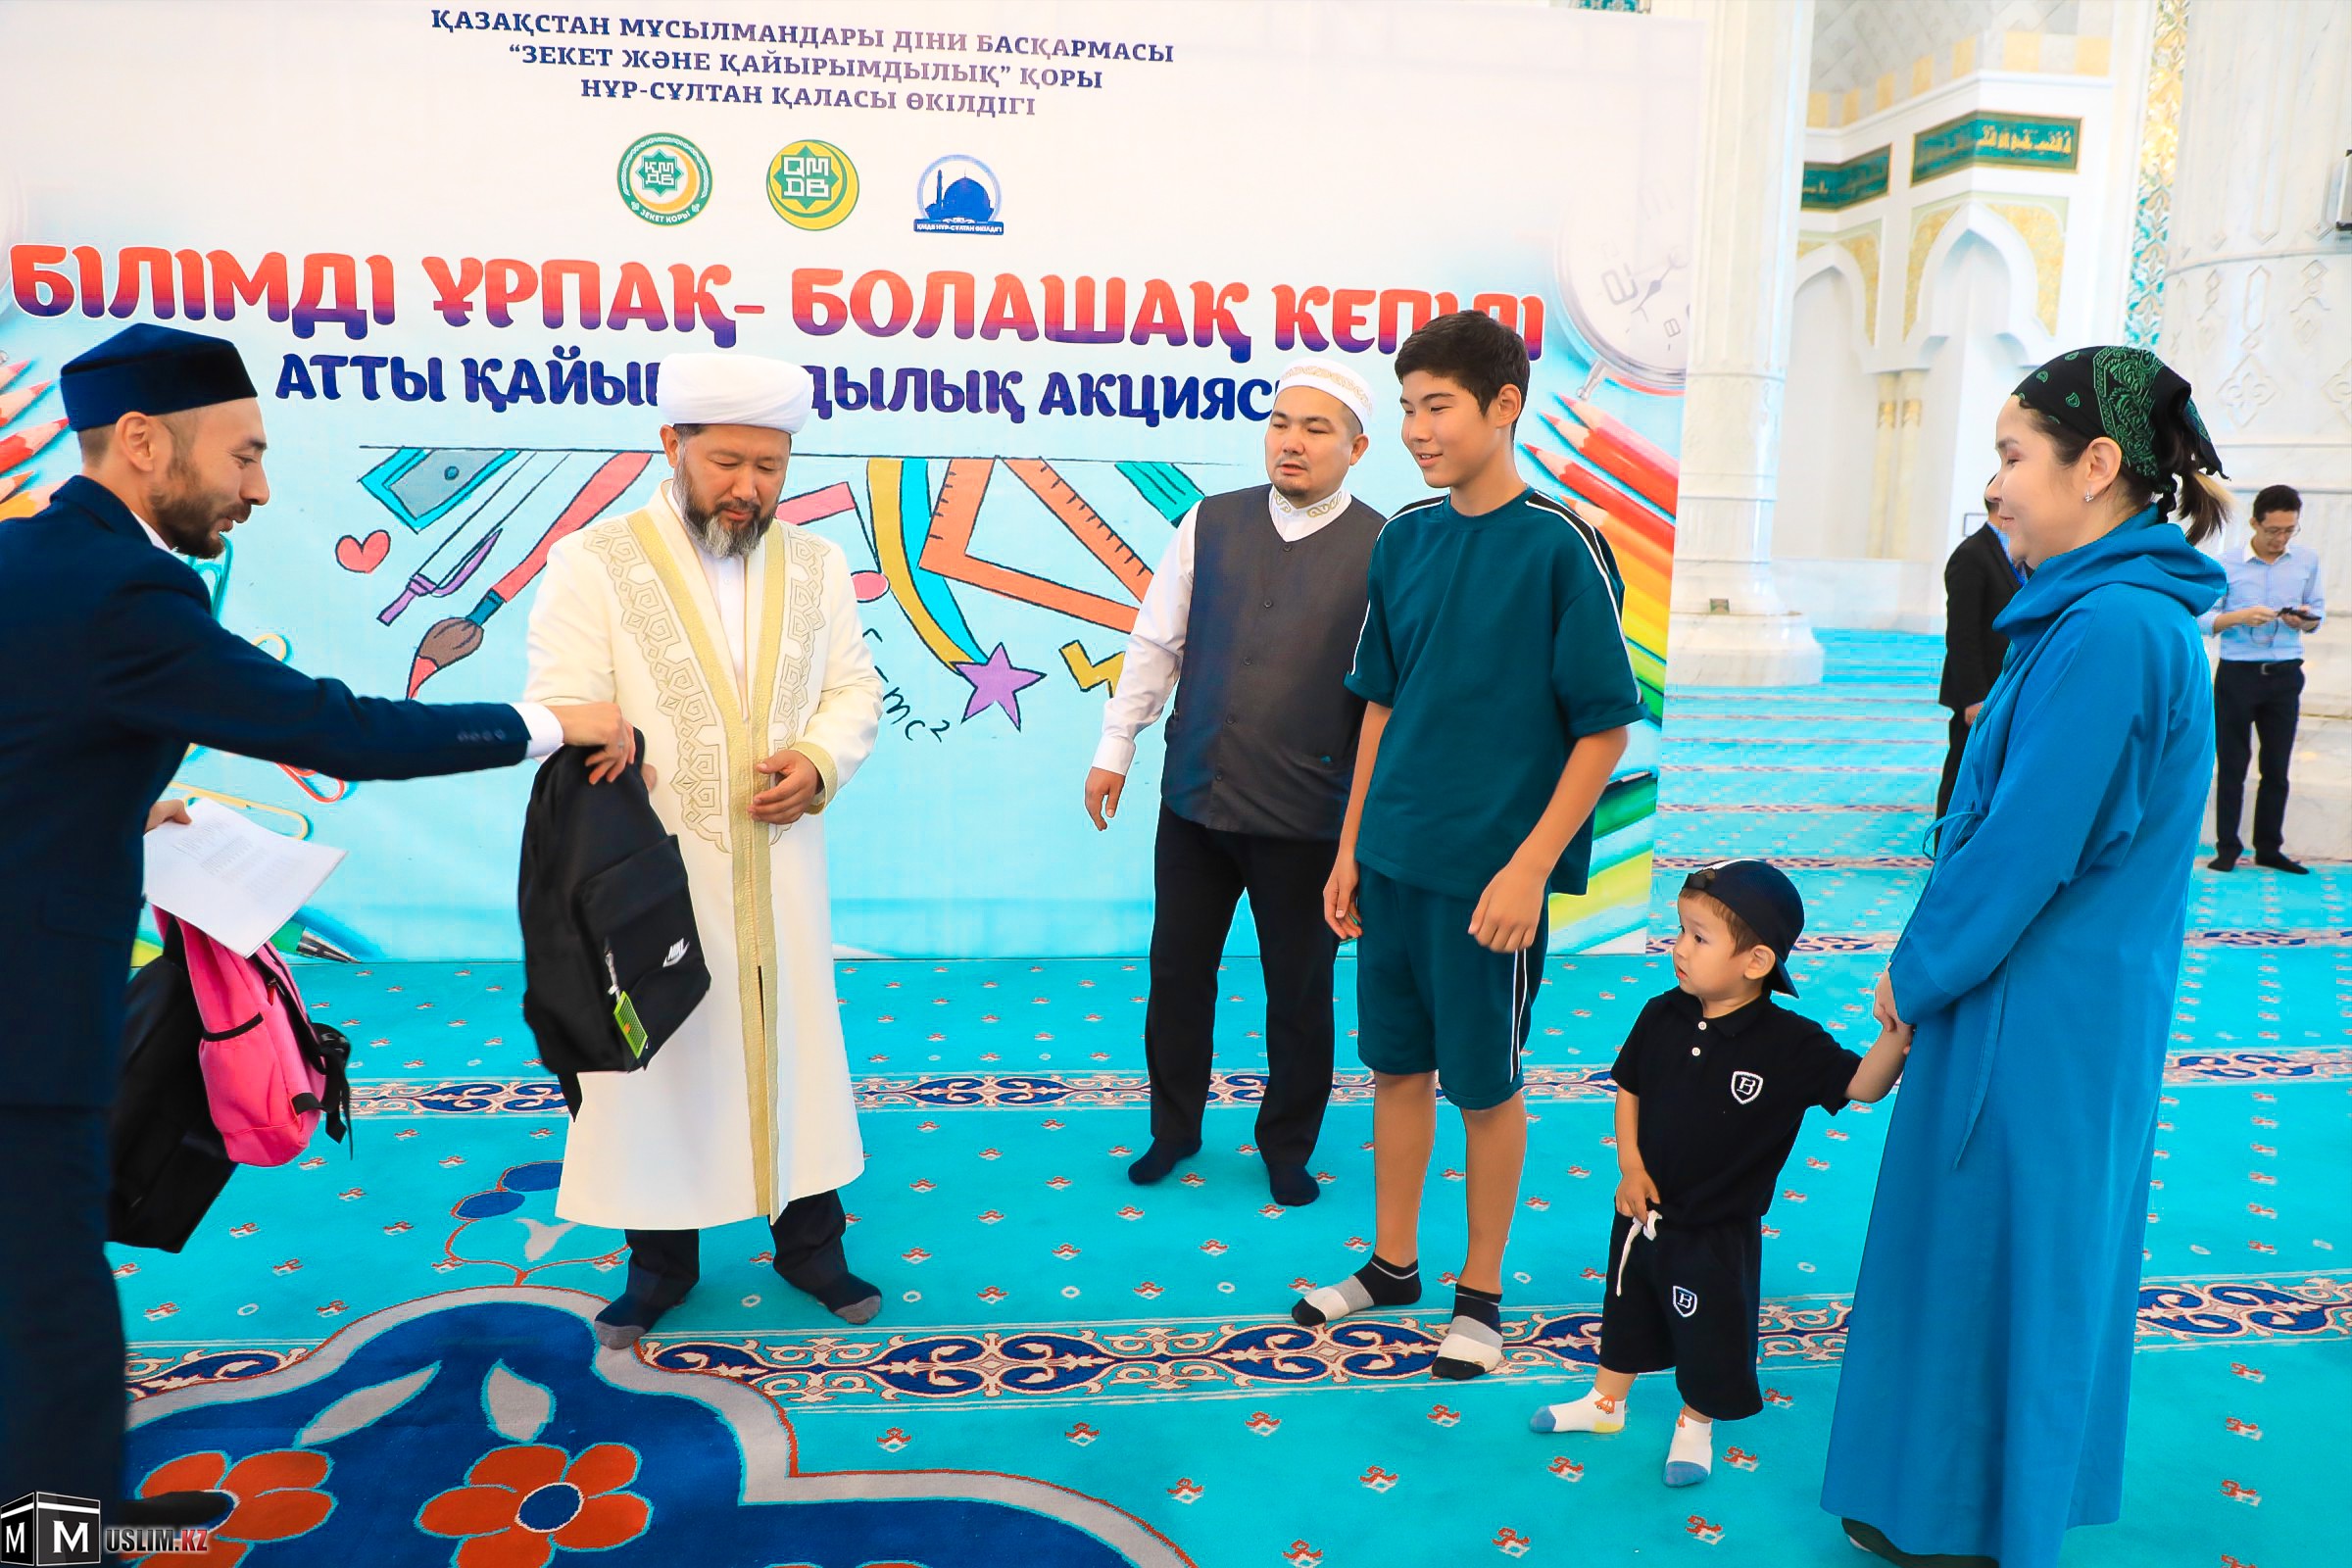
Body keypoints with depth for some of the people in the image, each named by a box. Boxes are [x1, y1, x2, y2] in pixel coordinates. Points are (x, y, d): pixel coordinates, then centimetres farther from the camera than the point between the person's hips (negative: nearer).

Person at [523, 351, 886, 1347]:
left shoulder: (816, 565, 8)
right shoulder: (593, 563, -5)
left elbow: (855, 689, 12)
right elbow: (562, 717, -10)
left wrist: (821, 759, -9)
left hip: (780, 869, 3)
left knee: (795, 1042, 11)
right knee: (656, 1053, 8)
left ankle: (809, 1243, 29)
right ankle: (660, 1258, 27)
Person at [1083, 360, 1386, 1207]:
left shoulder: (1381, 550, -7)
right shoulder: (1210, 523, 2)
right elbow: (1155, 643, 7)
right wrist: (1114, 748, 7)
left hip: (1308, 818, -2)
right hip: (1195, 798, 3)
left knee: (1299, 993, 12)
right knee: (1177, 974, 14)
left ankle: (1287, 1146, 34)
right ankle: (1174, 1129, 36)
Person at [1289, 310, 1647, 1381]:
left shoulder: (1562, 546, -12)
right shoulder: (1405, 538, 4)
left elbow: (1605, 725, -11)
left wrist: (1530, 866, -16)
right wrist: (1351, 846, 11)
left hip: (1492, 870, -5)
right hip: (1393, 858, 6)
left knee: (1484, 1084, 7)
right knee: (1395, 1063, 16)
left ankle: (1480, 1295, 26)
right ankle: (1393, 1264, 34)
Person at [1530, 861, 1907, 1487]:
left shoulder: (1791, 1045, -22)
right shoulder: (1662, 1017, -12)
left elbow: (1863, 1084, -19)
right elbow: (1629, 1089, 1)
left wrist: (1899, 1031, -37)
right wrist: (1630, 1167, -6)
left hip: (1719, 1230, -4)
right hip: (1645, 1211, 4)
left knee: (1710, 1335, 15)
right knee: (1628, 1310, 24)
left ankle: (1696, 1424, 42)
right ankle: (1606, 1402, 47)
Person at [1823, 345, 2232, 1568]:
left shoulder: (2112, 630, -23)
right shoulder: (2122, 612, 8)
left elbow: (2024, 848, -23)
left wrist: (1916, 976, -10)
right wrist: (1929, 967, 11)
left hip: (2034, 1020, -10)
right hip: (2076, 1011, 10)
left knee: (1993, 1263, 6)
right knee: (2032, 1254, 20)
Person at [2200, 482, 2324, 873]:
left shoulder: (2307, 560, 4)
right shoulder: (2228, 565, -5)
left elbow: (2319, 611, 11)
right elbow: (2202, 620, -6)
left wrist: (2305, 619, -11)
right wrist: (2240, 616, -23)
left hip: (2285, 676, 3)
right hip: (2237, 675, -3)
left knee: (2277, 767, 9)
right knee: (2231, 765, 3)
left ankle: (2269, 848, 19)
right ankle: (2227, 846, 12)